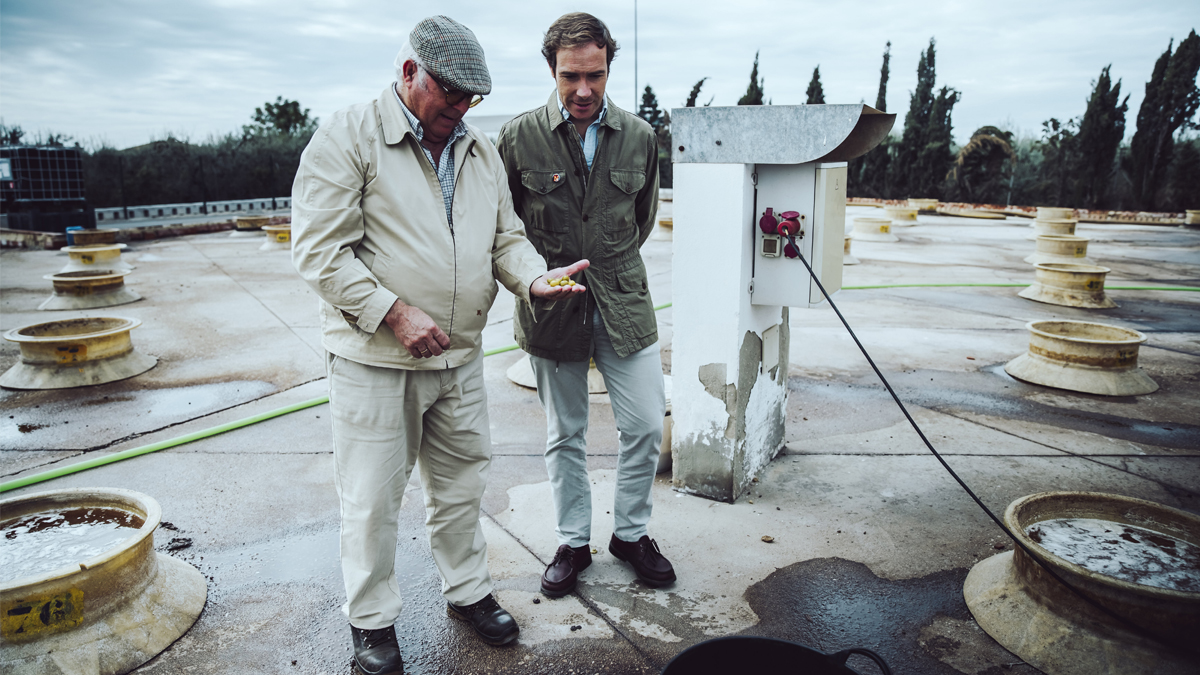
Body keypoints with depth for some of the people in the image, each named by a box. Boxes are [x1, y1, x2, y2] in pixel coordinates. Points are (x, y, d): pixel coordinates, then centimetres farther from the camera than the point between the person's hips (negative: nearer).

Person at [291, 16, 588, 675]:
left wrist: (534, 278, -9)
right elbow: (319, 250, -13)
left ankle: (467, 590, 38)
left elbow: (506, 238, 13)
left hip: (460, 357, 6)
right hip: (374, 358, -5)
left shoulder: (480, 149, 11)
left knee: (460, 483, 18)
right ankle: (372, 621, 27)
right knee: (372, 499, 6)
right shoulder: (349, 137, -8)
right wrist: (394, 312, -19)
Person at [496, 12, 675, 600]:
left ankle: (631, 533, 27)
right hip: (552, 310, -1)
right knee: (564, 436, 11)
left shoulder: (639, 136, 2)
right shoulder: (519, 137, -5)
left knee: (646, 426, 4)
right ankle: (572, 542, 29)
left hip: (623, 305, 2)